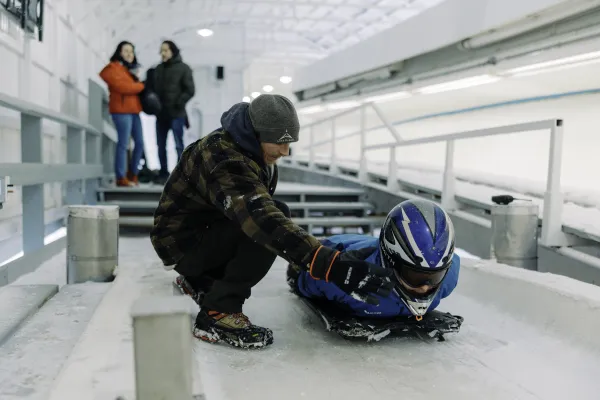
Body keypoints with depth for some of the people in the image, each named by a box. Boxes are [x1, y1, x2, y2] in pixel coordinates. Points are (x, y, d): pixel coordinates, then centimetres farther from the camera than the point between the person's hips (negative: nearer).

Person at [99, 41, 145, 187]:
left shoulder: (130, 69, 25)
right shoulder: (112, 68, -3)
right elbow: (123, 87, -15)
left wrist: (137, 79, -1)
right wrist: (141, 85, -2)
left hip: (133, 110, 9)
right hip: (121, 110, -9)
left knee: (139, 143, 6)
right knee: (123, 144, -10)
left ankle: (132, 174, 18)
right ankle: (121, 178, -6)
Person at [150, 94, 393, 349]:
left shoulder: (243, 143, -3)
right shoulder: (226, 161, -32)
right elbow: (265, 222, -45)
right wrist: (332, 265, -52)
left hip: (206, 224, 10)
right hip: (180, 242, -10)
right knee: (263, 228, -27)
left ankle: (201, 279, 17)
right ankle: (217, 313, -16)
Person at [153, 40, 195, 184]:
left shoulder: (183, 68, -1)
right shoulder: (158, 69, 15)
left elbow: (190, 90, -7)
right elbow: (153, 87, 20)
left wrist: (178, 104, -15)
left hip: (176, 114, -6)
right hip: (161, 114, 6)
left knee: (178, 145, -4)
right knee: (161, 145, 8)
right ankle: (163, 173, 17)